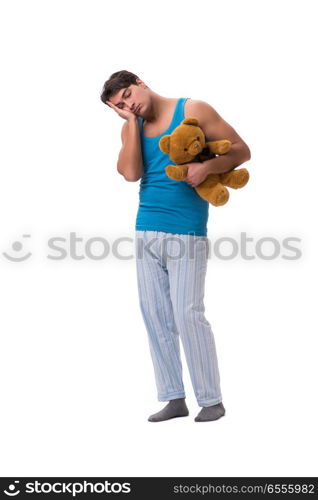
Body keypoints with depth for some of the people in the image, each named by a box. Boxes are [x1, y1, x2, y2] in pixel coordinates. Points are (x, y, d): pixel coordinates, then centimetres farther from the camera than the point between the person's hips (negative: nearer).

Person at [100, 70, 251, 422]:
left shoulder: (192, 110, -1)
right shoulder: (130, 128, 12)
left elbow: (241, 150, -3)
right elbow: (130, 173, -5)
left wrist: (207, 166, -19)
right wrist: (132, 122, -5)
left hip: (185, 231, -5)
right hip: (147, 231, 6)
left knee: (188, 314, -8)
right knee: (154, 314, 4)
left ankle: (211, 400, 3)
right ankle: (174, 399, 12)